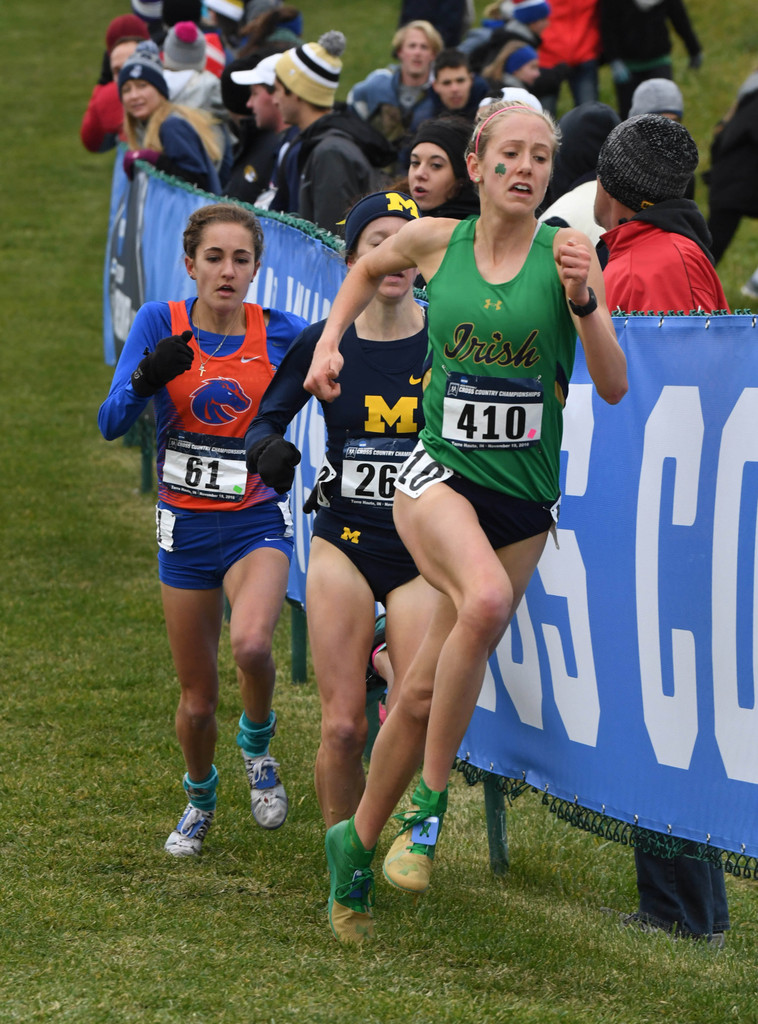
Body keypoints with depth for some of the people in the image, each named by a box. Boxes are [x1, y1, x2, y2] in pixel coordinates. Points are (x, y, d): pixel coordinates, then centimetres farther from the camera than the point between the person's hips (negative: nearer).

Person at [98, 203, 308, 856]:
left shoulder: (280, 332, -5)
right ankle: (200, 798, 38)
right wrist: (146, 379, -30)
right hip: (187, 526, 1)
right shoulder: (161, 324, -6)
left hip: (258, 520, -1)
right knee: (198, 698, 8)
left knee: (251, 641, -31)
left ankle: (258, 743, 1)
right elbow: (112, 423, -12)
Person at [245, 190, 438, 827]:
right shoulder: (325, 343, -1)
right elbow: (267, 418, 7)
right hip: (344, 545, 0)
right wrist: (269, 451, -14)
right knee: (344, 728, -6)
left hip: (421, 553, 0)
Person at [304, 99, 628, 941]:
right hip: (439, 475, -1)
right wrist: (330, 340, 13)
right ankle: (428, 805, -20)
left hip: (525, 496, 1)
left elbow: (613, 387, -8)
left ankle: (357, 842, 29)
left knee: (423, 693, 6)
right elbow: (367, 268, 25)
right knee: (486, 597, -34)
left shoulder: (567, 251, -4)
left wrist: (582, 302, -21)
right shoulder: (434, 241, 1)